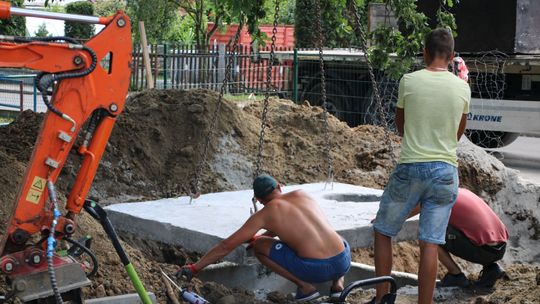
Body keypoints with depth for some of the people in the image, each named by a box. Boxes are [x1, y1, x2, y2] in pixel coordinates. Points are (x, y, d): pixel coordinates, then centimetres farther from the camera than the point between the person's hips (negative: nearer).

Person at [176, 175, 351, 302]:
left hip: (315, 269, -5)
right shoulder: (302, 194, 19)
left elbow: (226, 246, 10)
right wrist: (259, 236, 50)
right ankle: (338, 281, 15)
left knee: (258, 246, 12)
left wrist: (195, 267, 19)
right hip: (344, 262, 5)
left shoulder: (264, 214, 7)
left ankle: (304, 285, 5)